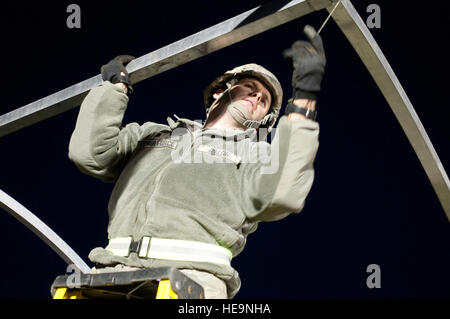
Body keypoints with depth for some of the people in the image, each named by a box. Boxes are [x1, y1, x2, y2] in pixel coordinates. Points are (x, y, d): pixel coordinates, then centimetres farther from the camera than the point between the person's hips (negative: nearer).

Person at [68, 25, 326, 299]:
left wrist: (304, 98, 2)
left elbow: (283, 196, 1)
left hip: (193, 274, -2)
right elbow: (89, 153, 19)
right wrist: (116, 86, 26)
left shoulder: (256, 159, 25)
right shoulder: (152, 135, 33)